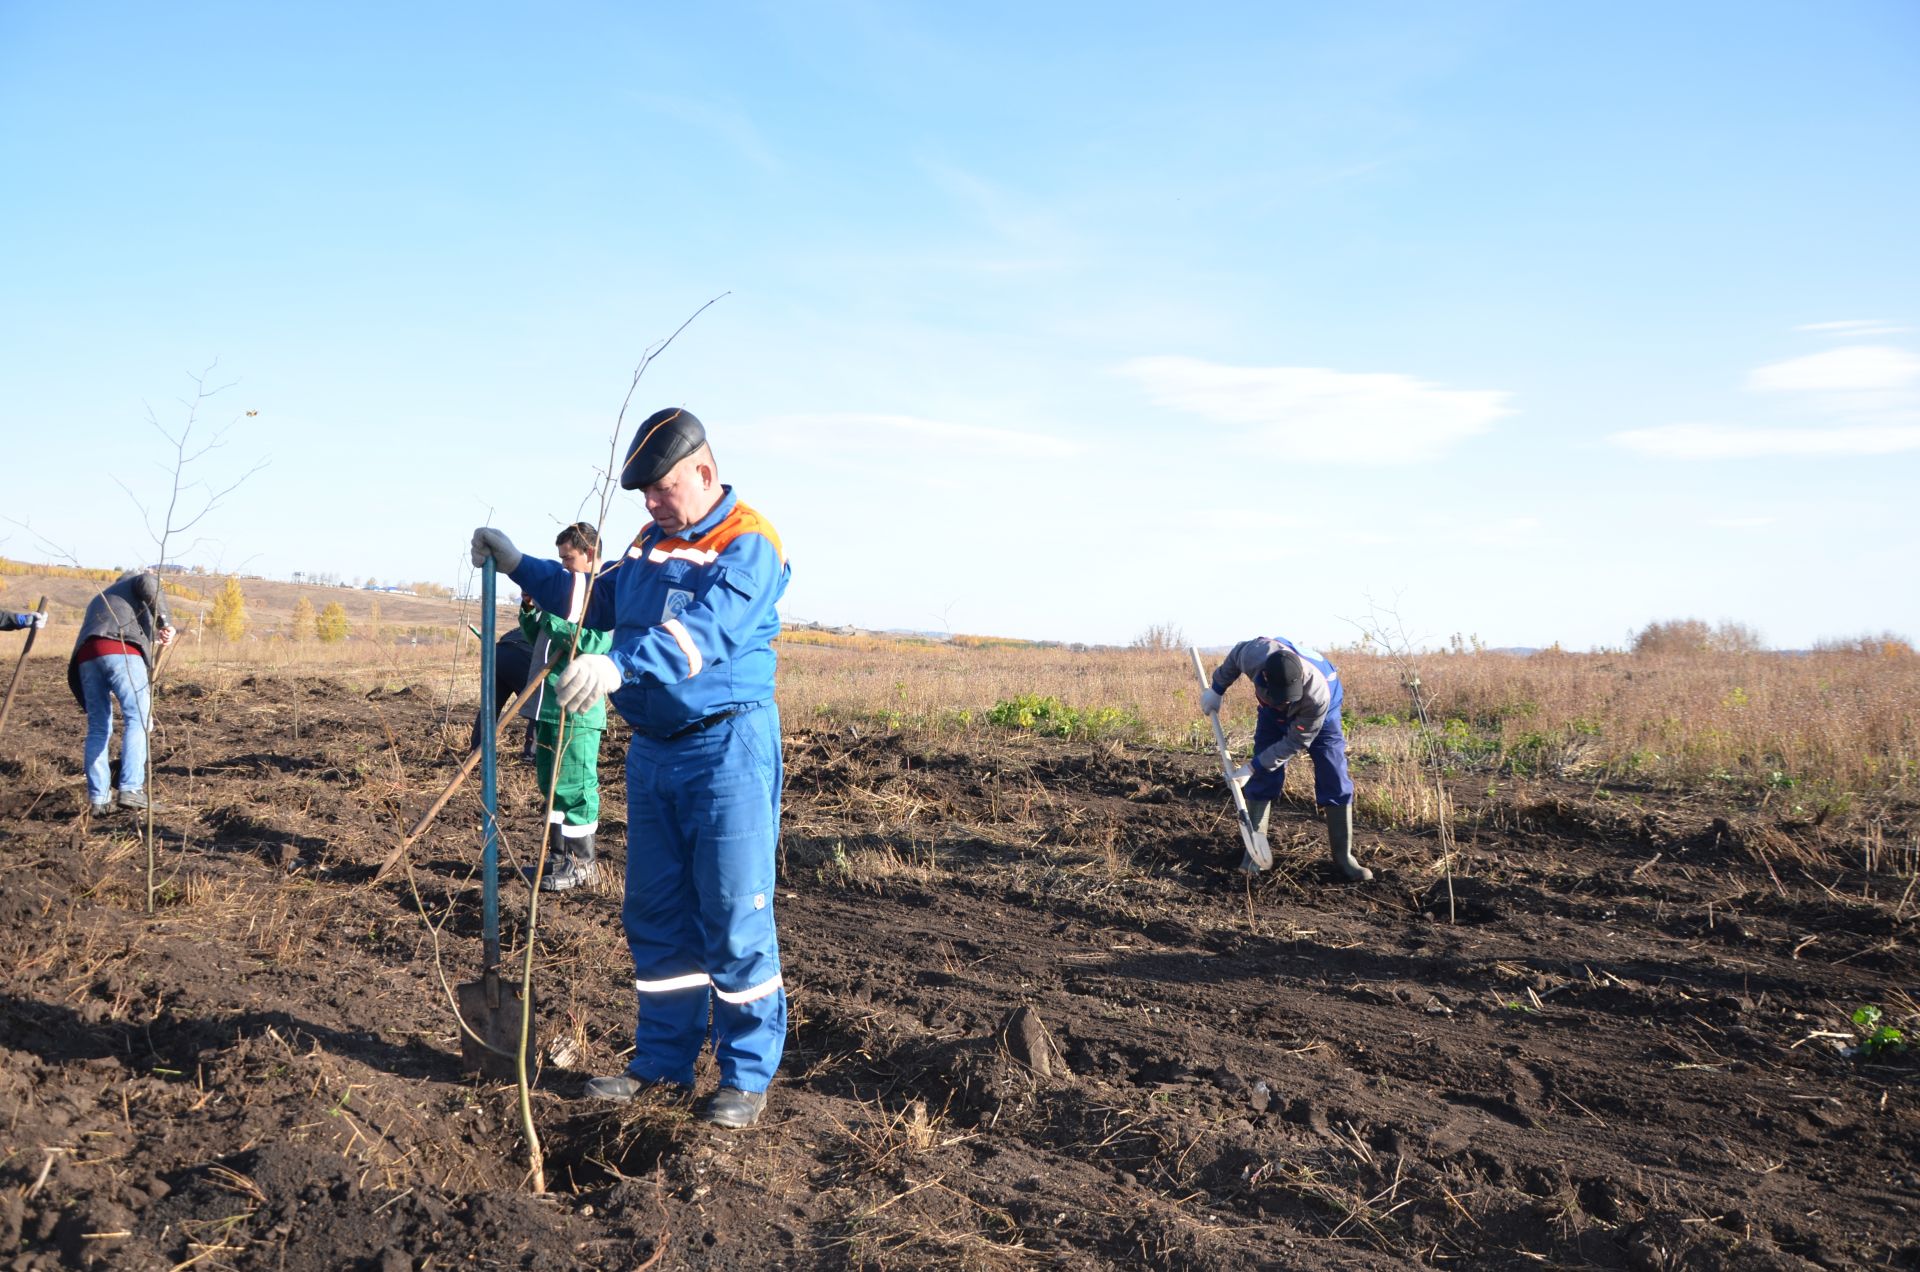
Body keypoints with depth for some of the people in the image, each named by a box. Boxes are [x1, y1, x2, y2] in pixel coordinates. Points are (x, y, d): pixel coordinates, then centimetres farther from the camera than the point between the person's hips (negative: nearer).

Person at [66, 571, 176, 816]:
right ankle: (131, 789, -21)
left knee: (98, 728, 9)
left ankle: (98, 798, 5)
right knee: (138, 720, -9)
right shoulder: (135, 581, 26)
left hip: (85, 656, 6)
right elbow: (149, 583, -1)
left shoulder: (100, 598, 42)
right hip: (121, 650, -6)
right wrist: (165, 621, -6)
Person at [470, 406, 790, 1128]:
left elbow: (704, 630, -28)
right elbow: (596, 600, 30)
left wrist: (620, 664, -42)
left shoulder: (749, 546, -12)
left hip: (727, 751, -8)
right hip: (652, 751, 8)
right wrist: (518, 566, 23)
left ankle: (748, 1076, 8)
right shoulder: (652, 544, 15)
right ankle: (663, 1061, 25)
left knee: (734, 920, -3)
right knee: (654, 917, 13)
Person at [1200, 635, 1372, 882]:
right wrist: (1216, 689, -1)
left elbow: (1295, 742, -31)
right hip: (1273, 714, 3)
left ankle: (1343, 858, 0)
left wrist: (1252, 767, -29)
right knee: (1262, 780, -3)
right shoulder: (1255, 654, -39)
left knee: (1335, 784, -9)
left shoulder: (1318, 695, -45)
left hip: (1319, 716, -3)